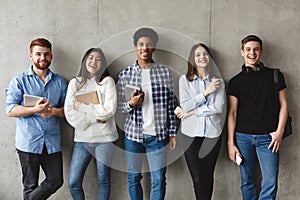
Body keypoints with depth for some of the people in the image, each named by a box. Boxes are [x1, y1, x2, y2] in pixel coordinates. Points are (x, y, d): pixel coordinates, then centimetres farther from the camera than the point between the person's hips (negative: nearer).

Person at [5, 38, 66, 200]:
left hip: (52, 142, 3)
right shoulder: (19, 81, 1)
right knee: (31, 186, 8)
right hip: (28, 142, -3)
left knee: (56, 181, 6)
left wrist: (53, 111, -12)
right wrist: (35, 110, -21)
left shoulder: (60, 82, 10)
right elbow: (10, 110, -7)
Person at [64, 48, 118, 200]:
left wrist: (82, 106, -8)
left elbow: (109, 110, -13)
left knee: (103, 181, 9)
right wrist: (95, 118, -11)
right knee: (73, 183, 2)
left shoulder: (107, 82, 1)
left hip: (104, 138, -2)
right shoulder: (75, 82, 6)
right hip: (82, 139, 2)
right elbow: (69, 113, -4)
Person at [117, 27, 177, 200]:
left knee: (159, 180, 4)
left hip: (157, 135, 0)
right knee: (134, 178, 12)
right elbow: (119, 106, 6)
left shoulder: (165, 72, 2)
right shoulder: (125, 74, 1)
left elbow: (171, 104, 4)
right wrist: (131, 103, -16)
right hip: (133, 133, 1)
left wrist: (172, 132, 2)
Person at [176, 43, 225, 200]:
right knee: (198, 179, -2)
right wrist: (207, 91, -11)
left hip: (213, 133, 1)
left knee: (208, 176, 9)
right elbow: (185, 106, -8)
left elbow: (218, 107, -7)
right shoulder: (184, 79, 2)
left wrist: (191, 112, -10)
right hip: (191, 134, -1)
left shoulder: (218, 81, 5)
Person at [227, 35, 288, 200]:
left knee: (271, 182, -3)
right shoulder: (236, 81, 6)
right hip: (243, 137, 0)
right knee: (247, 182, 9)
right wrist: (231, 142, -2)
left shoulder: (275, 75, 7)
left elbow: (283, 104, 7)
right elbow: (232, 113, 3)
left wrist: (280, 131, -4)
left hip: (268, 137, 0)